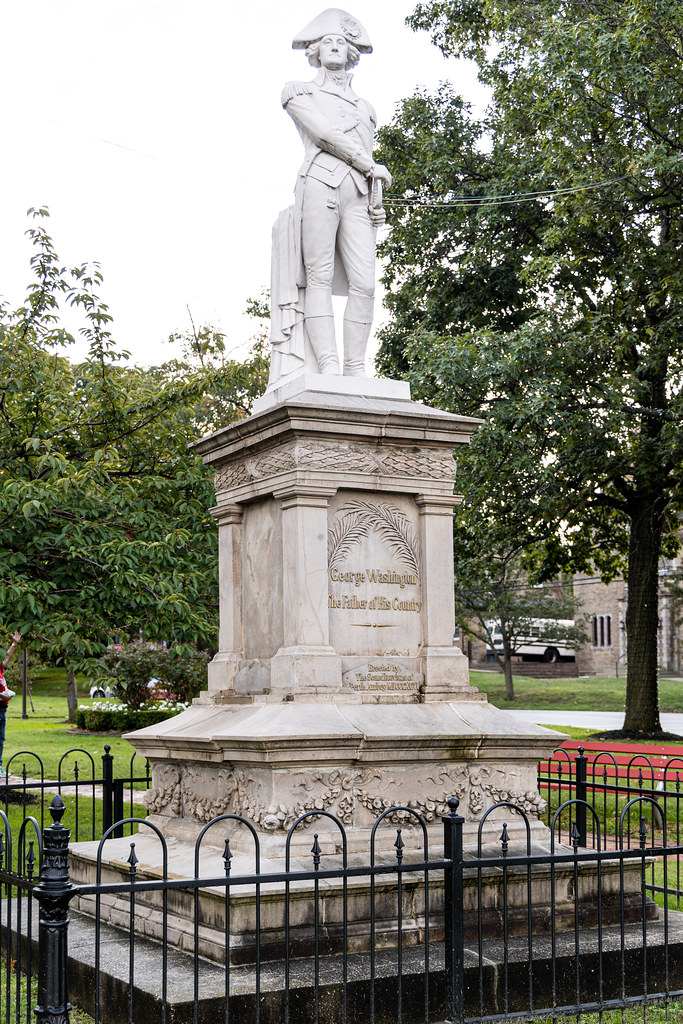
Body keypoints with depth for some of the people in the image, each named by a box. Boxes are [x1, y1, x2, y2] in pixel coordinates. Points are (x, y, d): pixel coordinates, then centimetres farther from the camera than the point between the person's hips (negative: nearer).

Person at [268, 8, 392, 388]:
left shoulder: (365, 108, 30)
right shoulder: (299, 92, 17)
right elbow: (323, 132, 0)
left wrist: (377, 203, 3)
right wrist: (371, 166, 2)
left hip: (357, 195, 4)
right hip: (319, 185, -4)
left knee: (364, 283, -11)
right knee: (320, 276, -14)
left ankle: (356, 370, -11)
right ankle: (328, 367, -21)